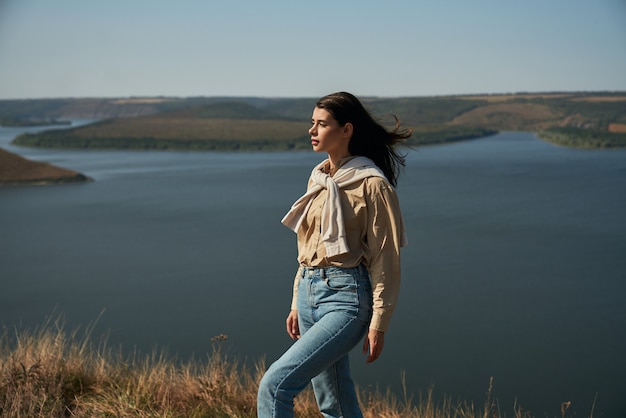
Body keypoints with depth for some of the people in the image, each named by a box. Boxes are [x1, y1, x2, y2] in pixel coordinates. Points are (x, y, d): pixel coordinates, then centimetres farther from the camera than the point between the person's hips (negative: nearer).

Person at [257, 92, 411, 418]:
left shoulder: (372, 183, -11)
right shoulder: (318, 178, 13)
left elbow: (386, 260, -11)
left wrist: (378, 323, -13)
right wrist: (297, 303, 18)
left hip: (346, 297, -8)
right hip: (310, 291, 8)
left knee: (274, 385, -19)